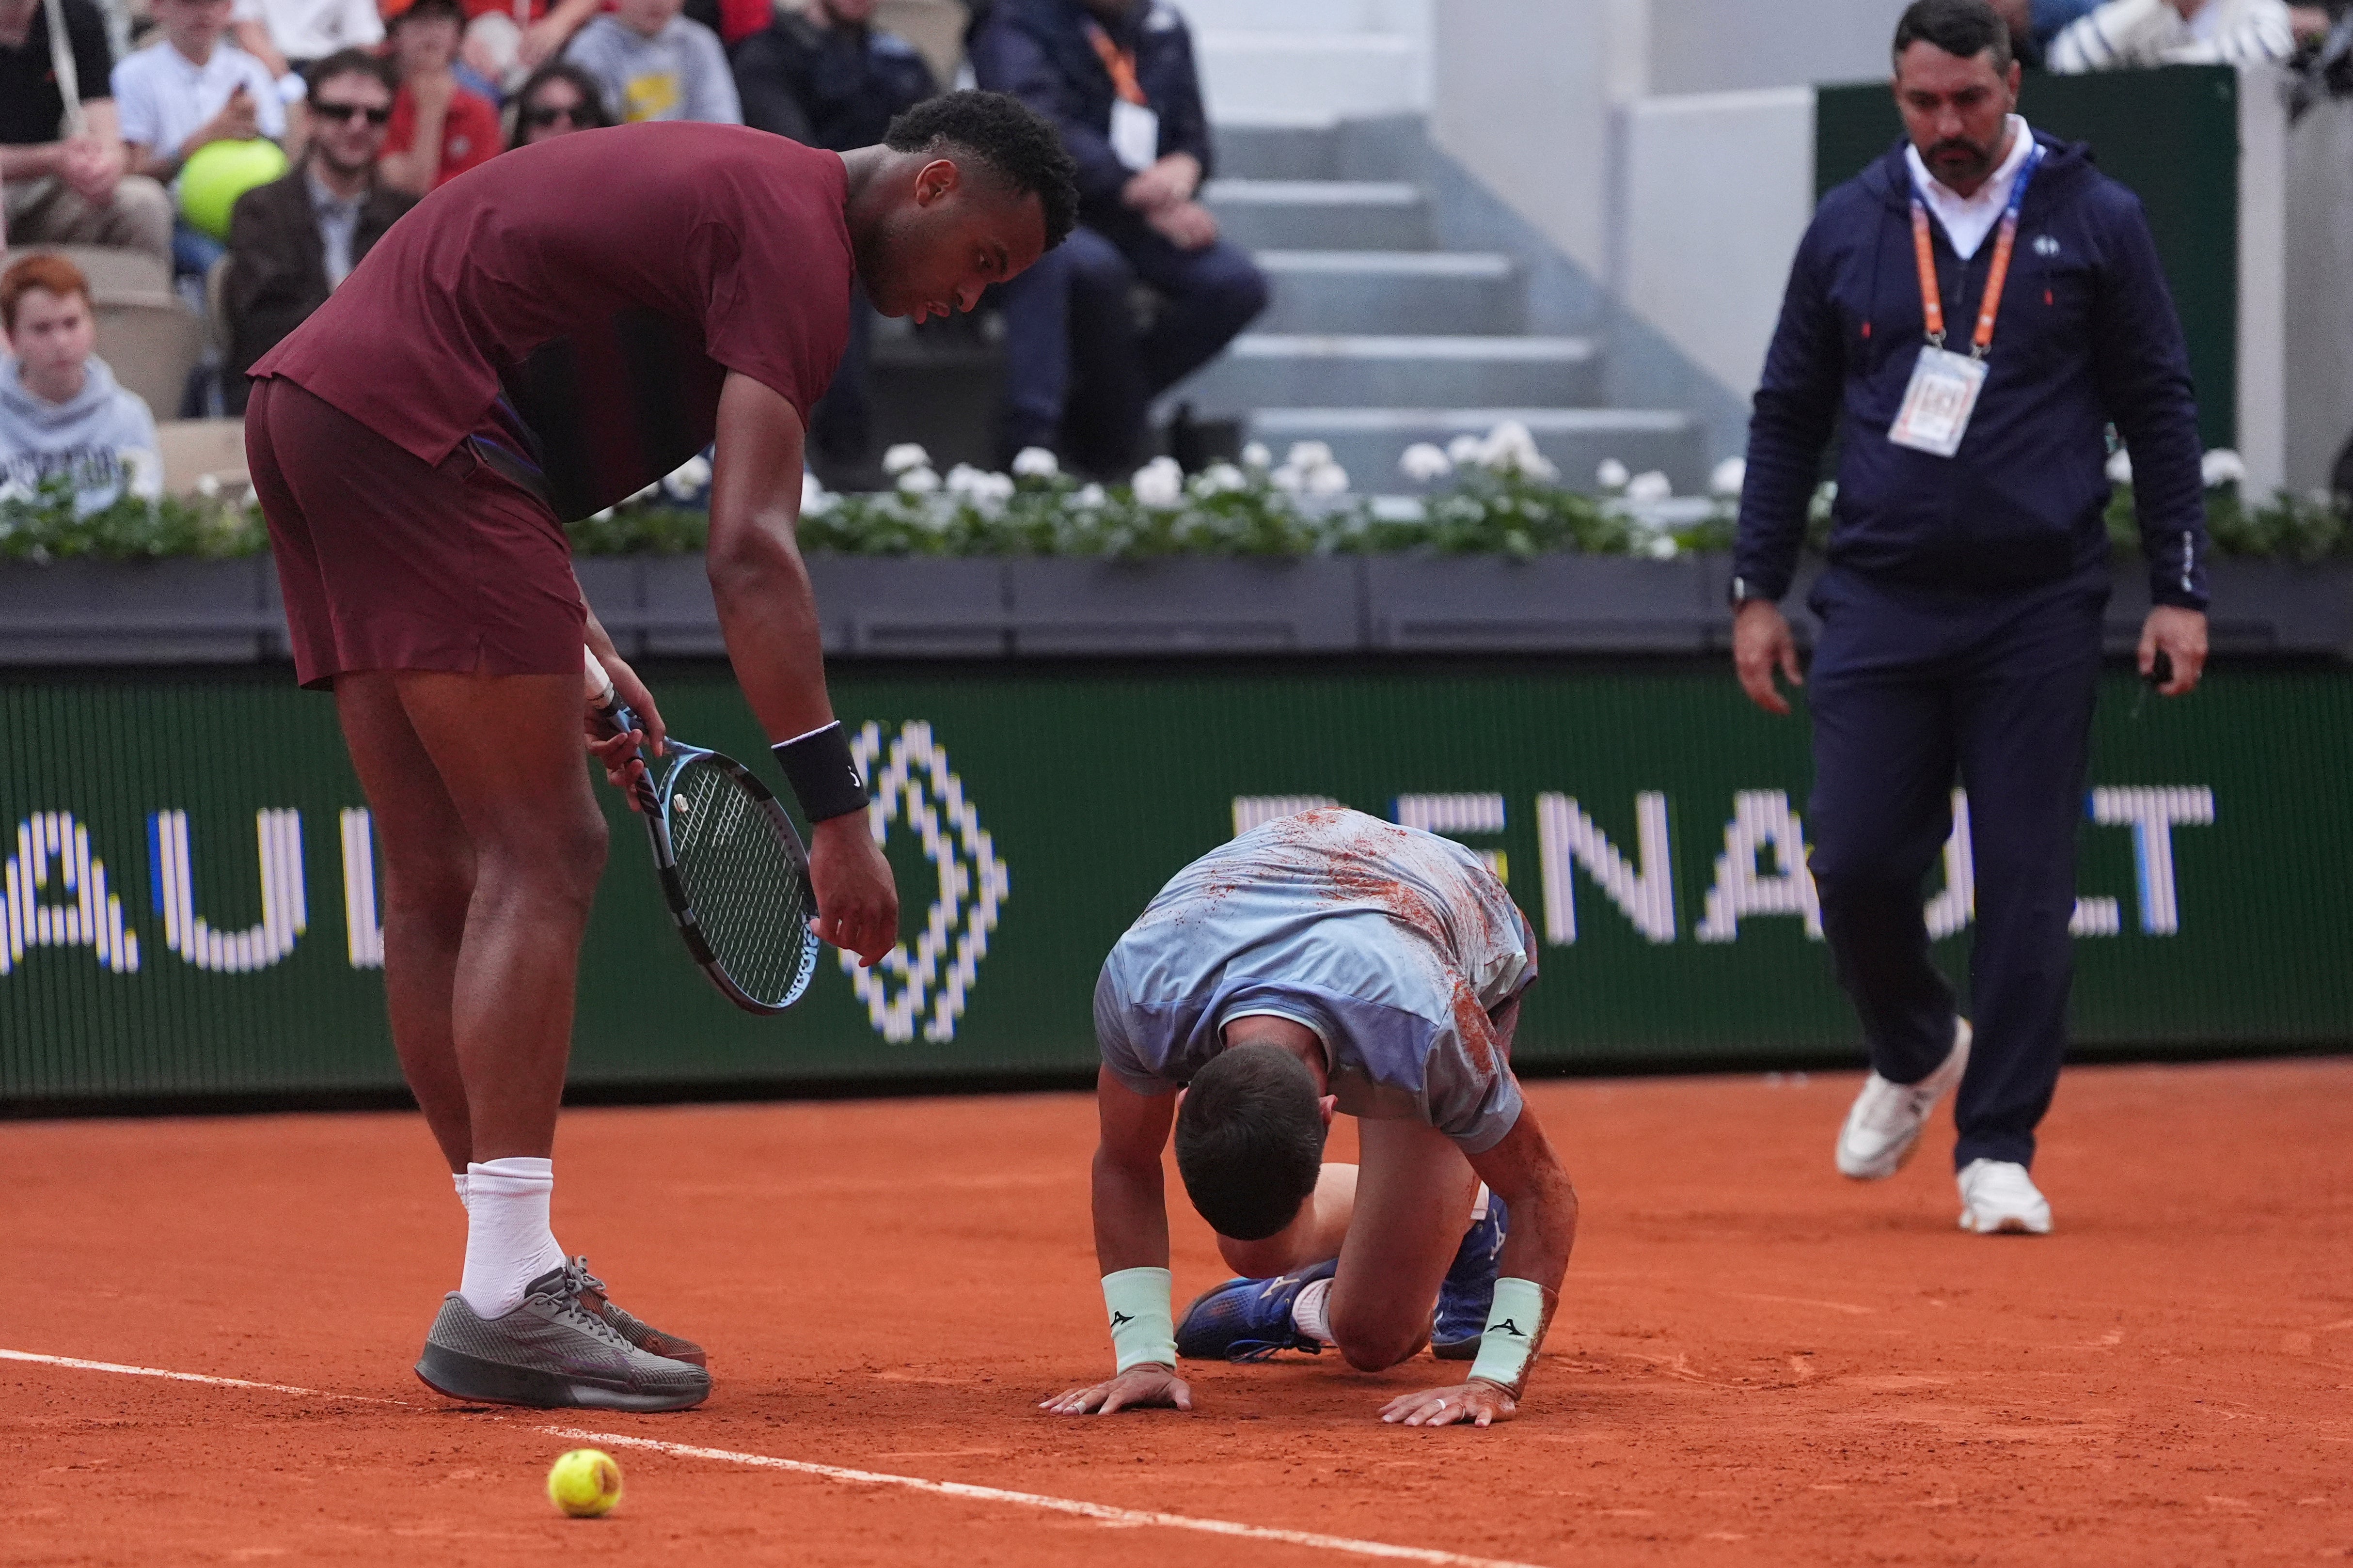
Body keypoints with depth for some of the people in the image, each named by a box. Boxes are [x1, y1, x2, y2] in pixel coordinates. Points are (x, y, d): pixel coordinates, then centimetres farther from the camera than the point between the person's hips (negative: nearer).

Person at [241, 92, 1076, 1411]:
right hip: (408, 424, -10)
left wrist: (571, 642, 20)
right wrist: (837, 811, -20)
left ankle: (515, 1283, 14)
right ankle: (506, 1300, -14)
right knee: (544, 857, -10)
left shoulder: (730, 186, 22)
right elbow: (751, 551, -19)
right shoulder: (798, 232, -9)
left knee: (445, 879, 10)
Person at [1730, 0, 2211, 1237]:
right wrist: (1757, 589, 8)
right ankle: (1913, 1056, 26)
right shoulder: (1849, 228, 7)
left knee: (2026, 886, -2)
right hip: (1880, 602, 2)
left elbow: (2160, 412, 4)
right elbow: (1788, 417, 13)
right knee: (1857, 866, -3)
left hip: (2036, 610, -2)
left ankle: (1997, 1151, 5)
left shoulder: (2095, 221, 1)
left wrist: (2178, 592, -2)